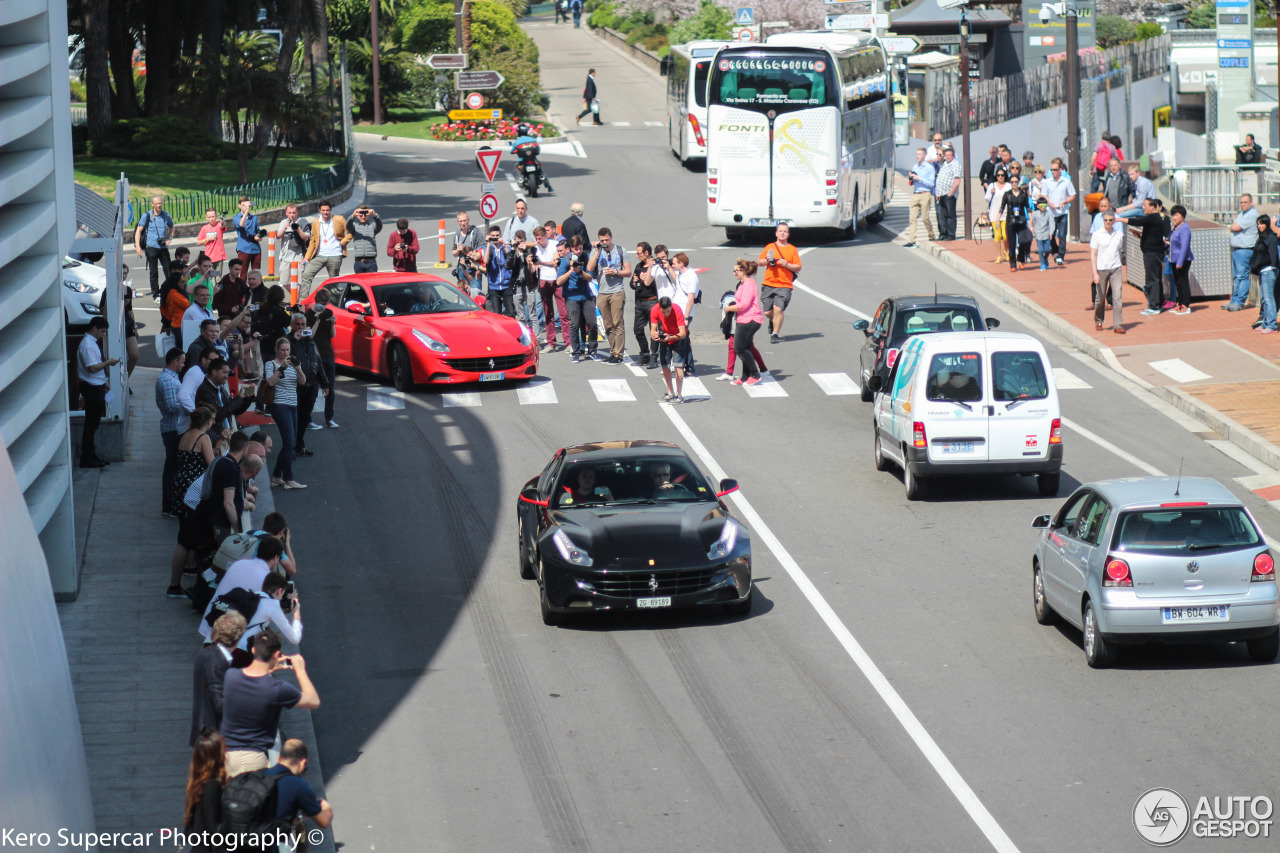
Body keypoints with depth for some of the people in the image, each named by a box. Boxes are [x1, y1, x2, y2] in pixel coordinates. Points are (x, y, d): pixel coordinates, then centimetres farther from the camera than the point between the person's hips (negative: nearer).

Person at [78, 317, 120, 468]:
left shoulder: (93, 342, 13)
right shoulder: (87, 345, -19)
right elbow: (92, 367, -26)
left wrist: (105, 381, 19)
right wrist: (108, 362, -16)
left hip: (98, 386, 10)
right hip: (91, 387, -10)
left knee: (94, 423, 16)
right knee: (91, 423, -5)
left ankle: (91, 456, 23)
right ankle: (87, 458, 1)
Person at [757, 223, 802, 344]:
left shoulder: (792, 249, 9)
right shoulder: (769, 247, 12)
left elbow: (798, 267, 5)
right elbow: (759, 262, 12)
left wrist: (787, 265, -12)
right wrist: (766, 261, -9)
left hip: (784, 285, -2)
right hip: (769, 284, 2)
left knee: (778, 309, -19)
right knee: (768, 312, 3)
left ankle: (775, 334, -10)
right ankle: (773, 321, 38)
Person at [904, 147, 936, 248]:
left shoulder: (929, 168, -1)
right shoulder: (914, 167, 17)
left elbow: (931, 183, -6)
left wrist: (919, 178, -13)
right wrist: (910, 178, 2)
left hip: (925, 194, -5)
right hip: (915, 194, 5)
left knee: (925, 218, -5)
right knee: (912, 218, -5)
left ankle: (931, 237, 15)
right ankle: (911, 241, -9)